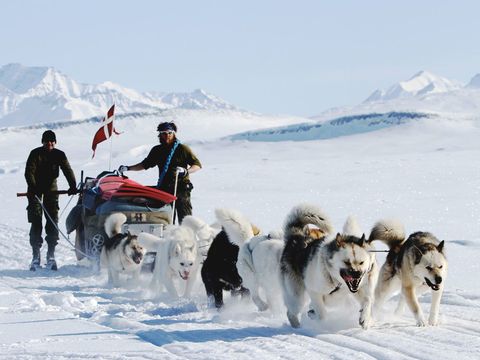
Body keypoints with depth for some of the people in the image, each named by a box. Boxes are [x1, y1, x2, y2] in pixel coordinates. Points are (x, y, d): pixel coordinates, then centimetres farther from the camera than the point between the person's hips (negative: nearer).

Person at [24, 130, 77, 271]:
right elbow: (29, 172, -15)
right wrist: (33, 186, -31)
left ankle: (51, 255, -2)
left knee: (53, 221, -5)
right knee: (36, 221, -7)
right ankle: (36, 255, -4)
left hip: (51, 189, 2)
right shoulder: (35, 154, -6)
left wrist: (73, 185, -24)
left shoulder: (59, 155, 1)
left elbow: (67, 170, -8)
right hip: (36, 189, -2)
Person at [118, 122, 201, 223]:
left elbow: (197, 165, 0)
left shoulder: (182, 149, 1)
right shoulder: (157, 150, 14)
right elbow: (145, 164, 24)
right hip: (164, 188, 4)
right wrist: (128, 168, 14)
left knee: (185, 219, -11)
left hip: (181, 187, -4)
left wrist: (186, 171, -19)